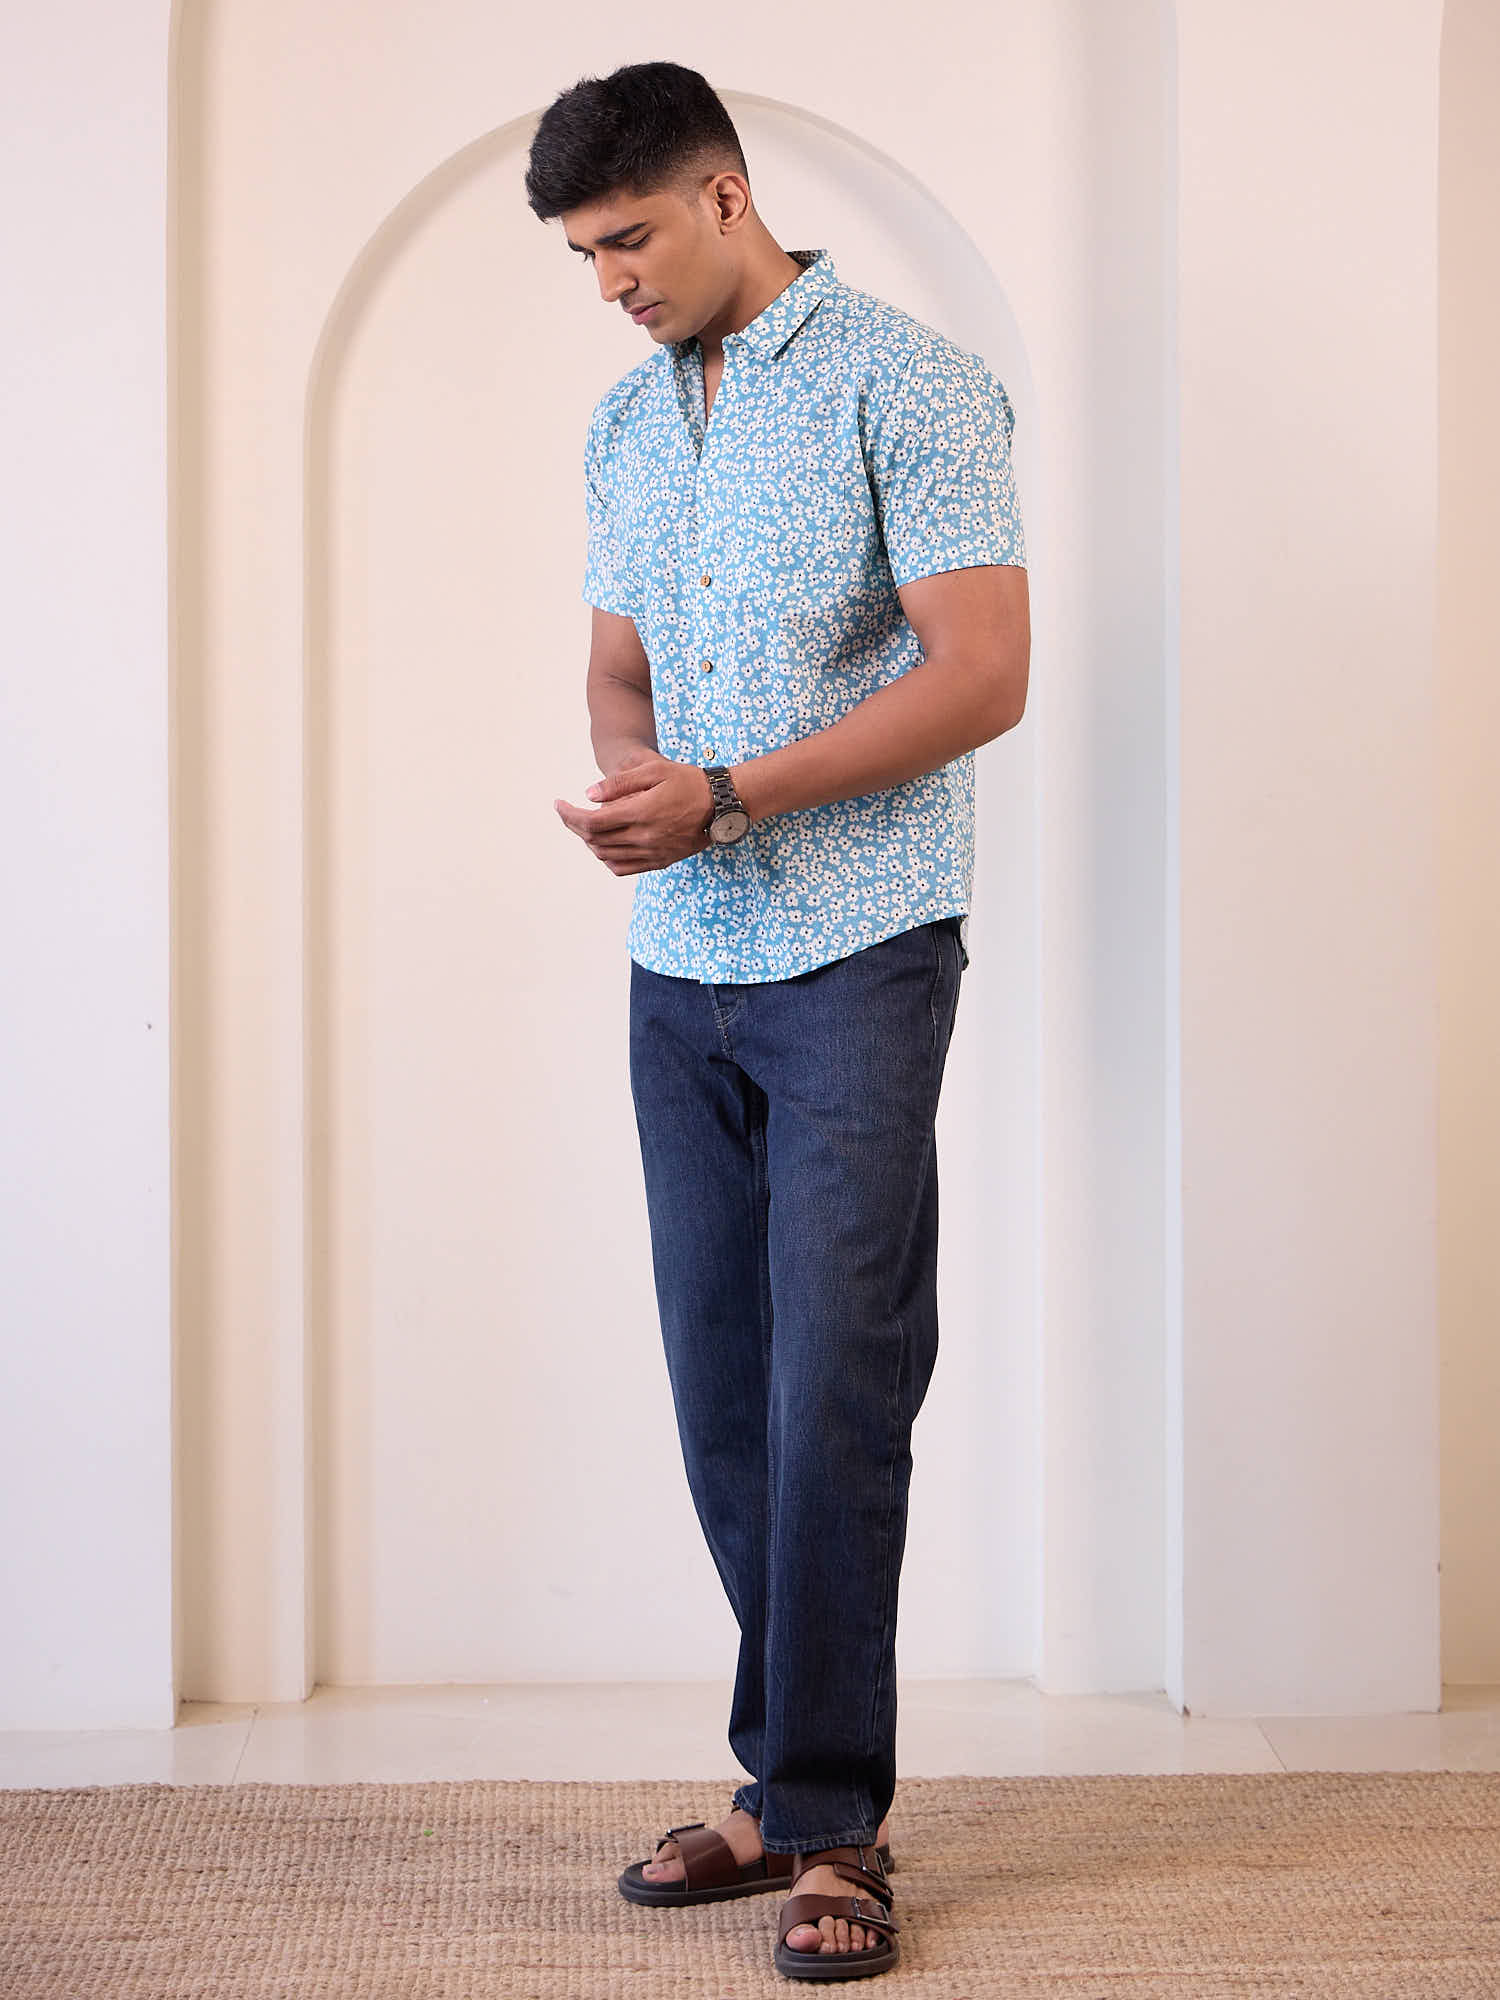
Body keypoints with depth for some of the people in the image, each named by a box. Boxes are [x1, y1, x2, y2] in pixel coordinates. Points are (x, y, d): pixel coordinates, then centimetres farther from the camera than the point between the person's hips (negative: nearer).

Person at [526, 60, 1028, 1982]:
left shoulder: (908, 381, -6)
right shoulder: (627, 420, 16)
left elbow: (983, 674, -13)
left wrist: (725, 796, -18)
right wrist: (626, 773, -3)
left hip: (856, 955, -6)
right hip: (679, 962, 7)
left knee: (835, 1385, -7)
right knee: (720, 1383, 7)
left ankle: (829, 1819, 3)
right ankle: (788, 1779, 19)